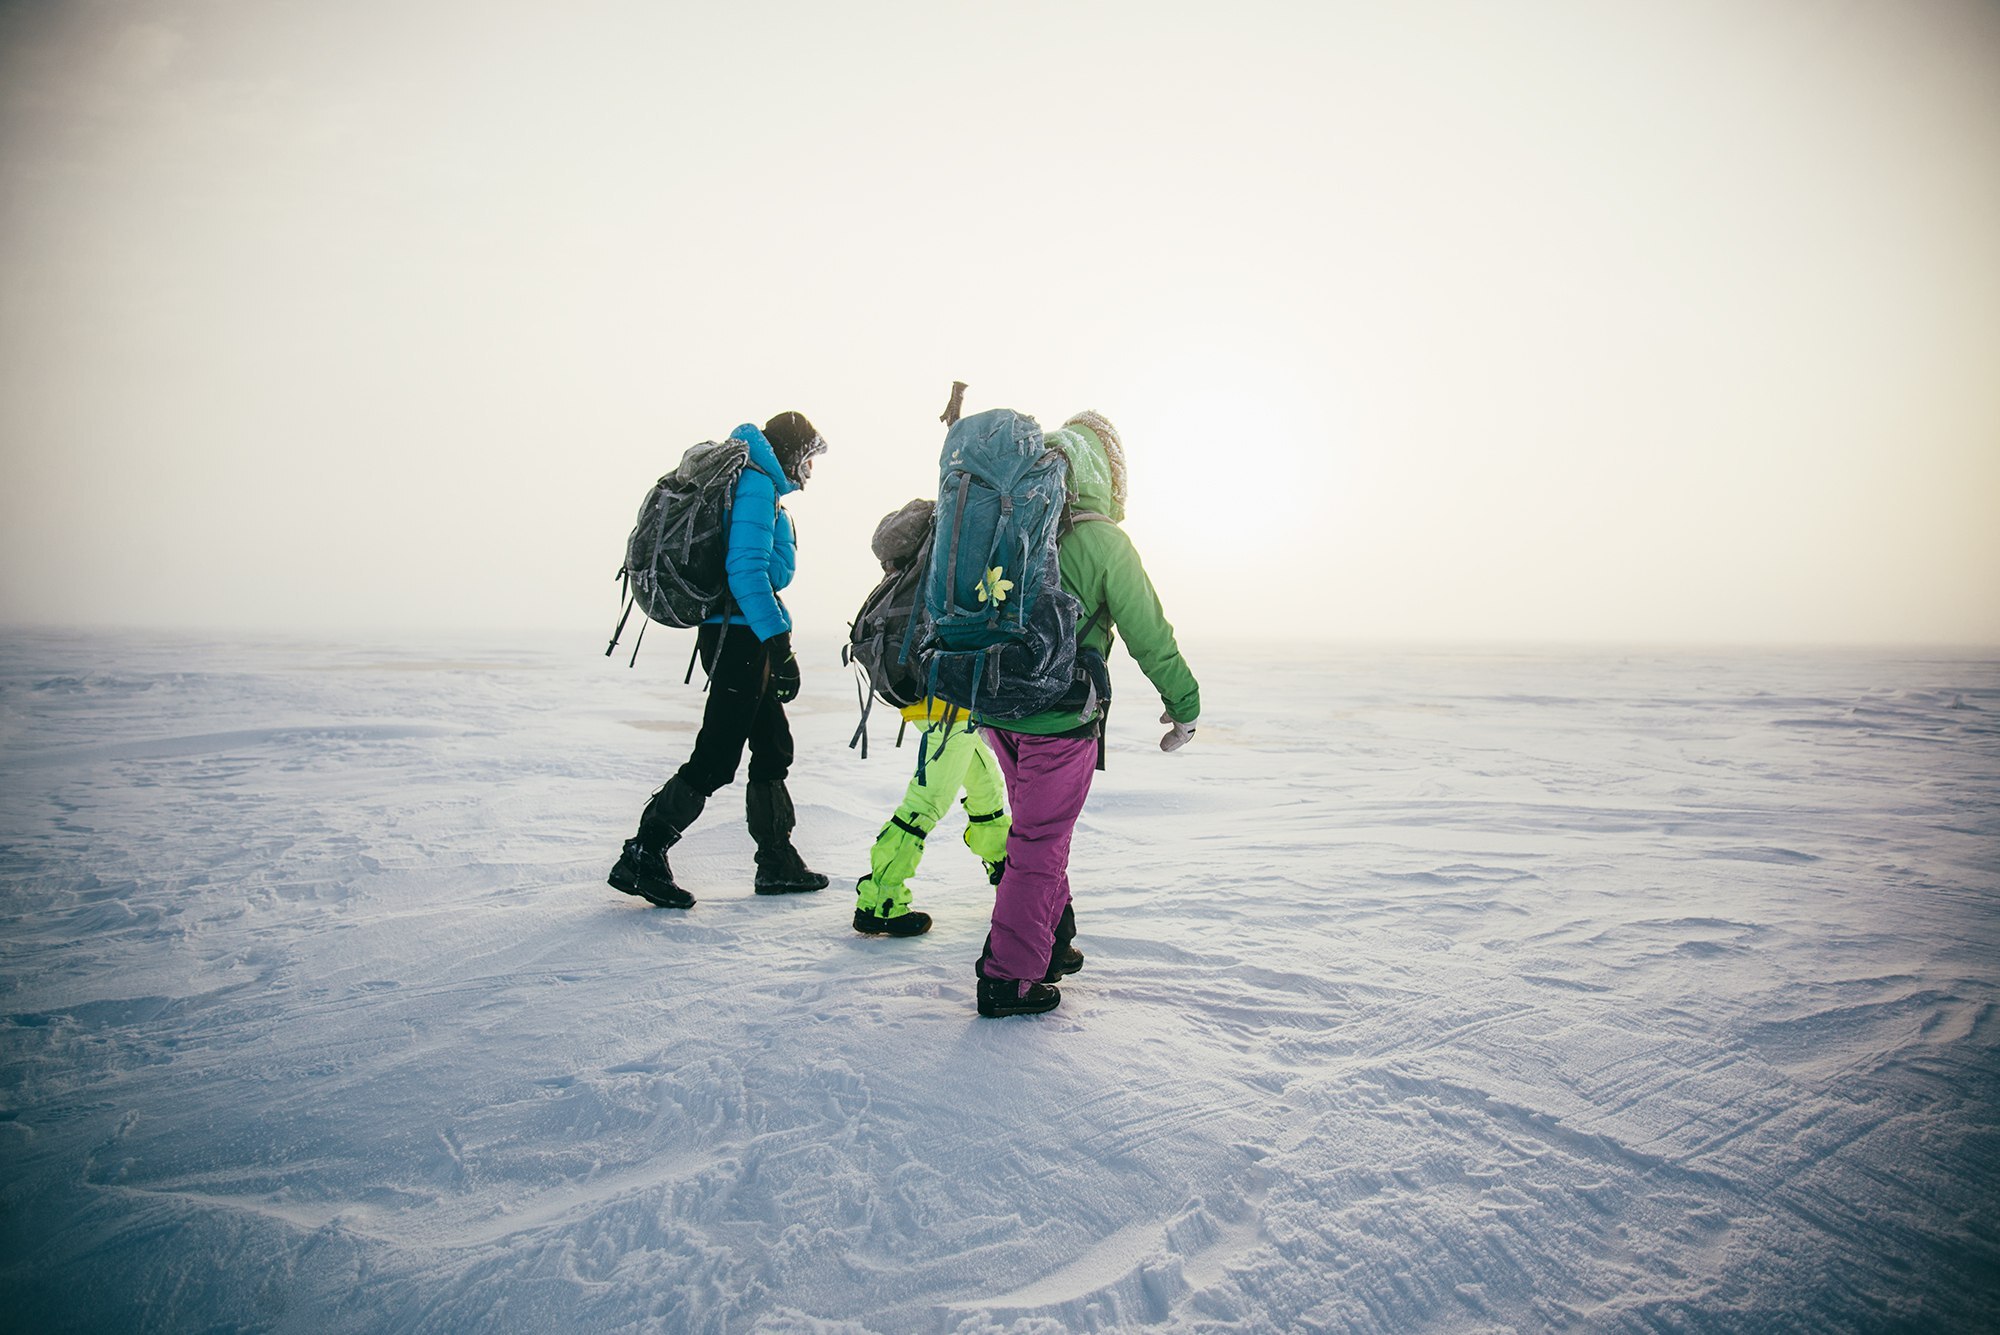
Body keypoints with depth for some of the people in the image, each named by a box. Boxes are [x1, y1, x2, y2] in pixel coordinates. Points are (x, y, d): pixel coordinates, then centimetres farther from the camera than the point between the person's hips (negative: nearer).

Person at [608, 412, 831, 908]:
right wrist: (778, 641, -24)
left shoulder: (753, 483, 21)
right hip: (740, 636, -11)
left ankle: (778, 864, 23)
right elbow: (746, 568, -22)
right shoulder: (757, 483, -11)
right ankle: (642, 857, -1)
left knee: (773, 747, 14)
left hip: (740, 637, 11)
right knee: (716, 759, -8)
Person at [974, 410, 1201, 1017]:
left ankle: (1051, 943, 35)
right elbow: (1149, 634, -9)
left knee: (1036, 827, 22)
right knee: (1040, 845, 4)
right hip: (1060, 721, -6)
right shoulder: (1103, 542, -14)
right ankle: (1009, 977, 10)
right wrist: (1184, 705, 4)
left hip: (998, 709, 6)